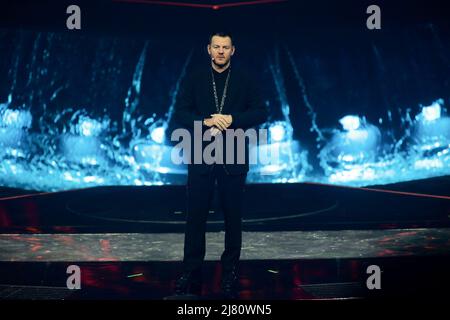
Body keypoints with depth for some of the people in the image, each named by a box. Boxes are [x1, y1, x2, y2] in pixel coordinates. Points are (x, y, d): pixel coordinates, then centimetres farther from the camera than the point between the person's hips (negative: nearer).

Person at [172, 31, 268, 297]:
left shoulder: (245, 80, 6)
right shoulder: (194, 79, 7)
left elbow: (261, 113, 0)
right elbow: (181, 113, 0)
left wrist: (232, 119, -15)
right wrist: (206, 121, -17)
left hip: (234, 158, 0)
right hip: (201, 157, 0)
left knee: (233, 217, 6)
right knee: (196, 216, 2)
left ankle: (231, 272, 18)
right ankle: (191, 273, 10)